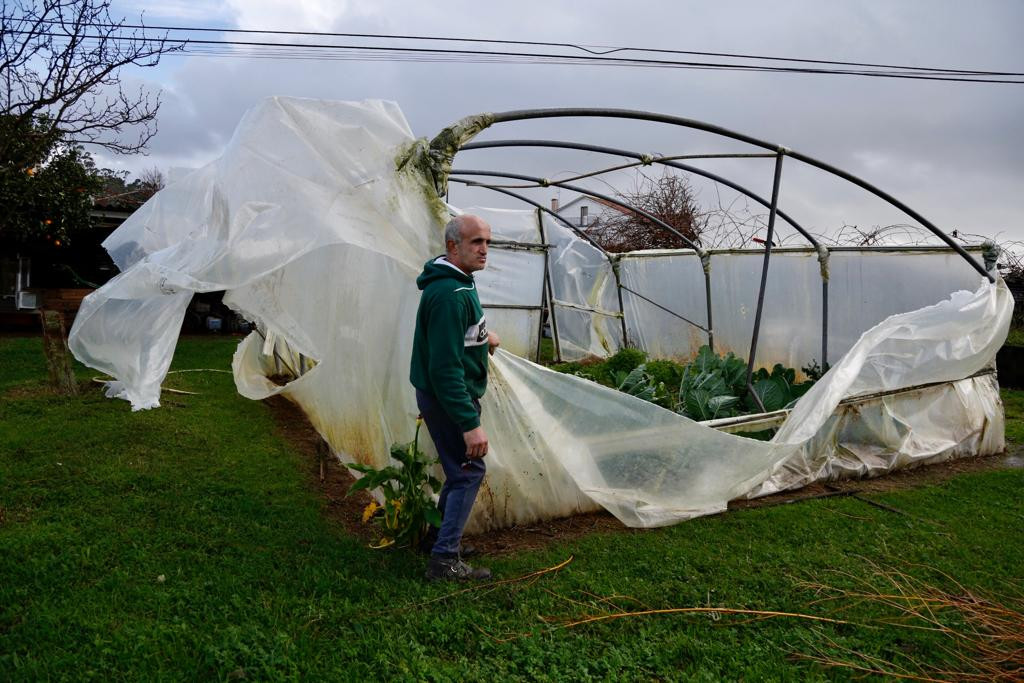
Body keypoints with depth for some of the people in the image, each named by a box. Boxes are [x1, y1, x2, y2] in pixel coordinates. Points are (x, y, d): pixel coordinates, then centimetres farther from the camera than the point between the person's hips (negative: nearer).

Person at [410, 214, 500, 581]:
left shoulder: (458, 282, 8)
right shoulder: (450, 294, -26)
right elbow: (445, 368, -31)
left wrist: (481, 336, 28)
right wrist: (470, 424, -31)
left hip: (448, 393, 10)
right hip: (447, 396, -10)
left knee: (459, 468, 20)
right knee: (469, 470, -3)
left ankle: (444, 535, 36)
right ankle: (445, 560, 5)